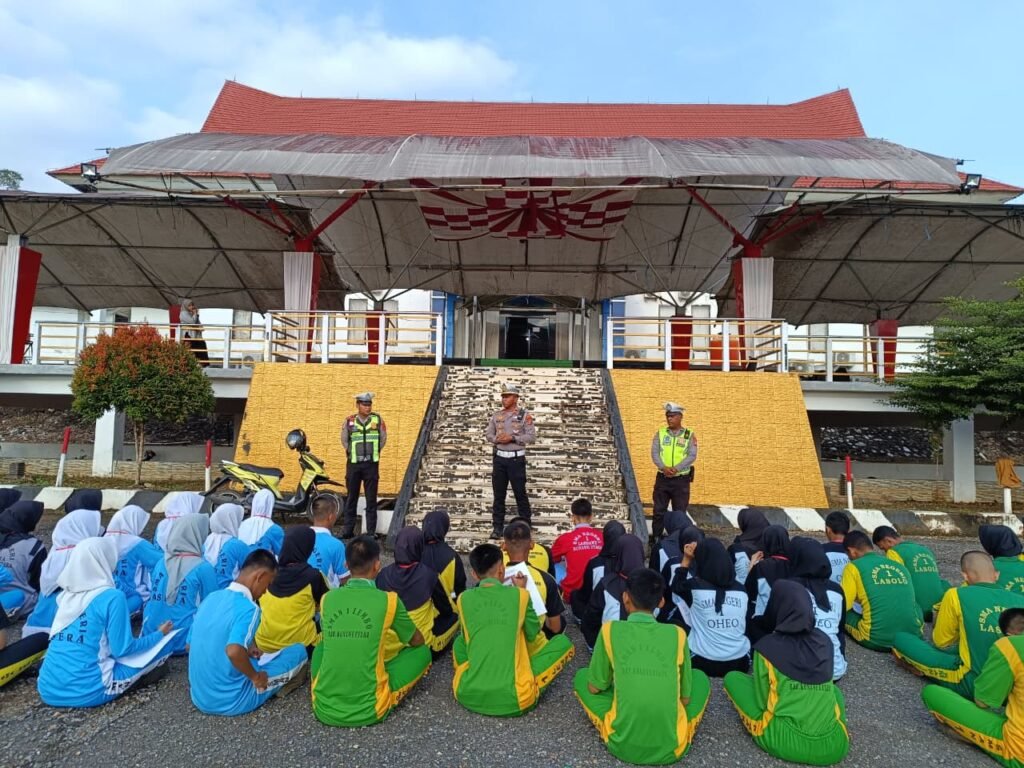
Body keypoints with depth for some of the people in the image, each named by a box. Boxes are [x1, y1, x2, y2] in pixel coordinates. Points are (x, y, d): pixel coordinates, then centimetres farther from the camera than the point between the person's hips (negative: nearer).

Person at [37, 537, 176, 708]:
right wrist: (159, 634, 6)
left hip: (48, 690, 7)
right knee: (164, 643, 2)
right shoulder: (112, 597, -13)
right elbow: (122, 650, -9)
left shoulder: (65, 595, 8)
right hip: (85, 691, -7)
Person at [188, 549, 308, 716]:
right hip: (230, 701, -8)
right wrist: (255, 677, -19)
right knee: (299, 651, 3)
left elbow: (189, 646, 13)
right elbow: (234, 652, -38)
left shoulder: (211, 598, 2)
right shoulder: (248, 608, -22)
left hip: (199, 697, 8)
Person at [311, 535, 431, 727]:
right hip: (368, 711, -4)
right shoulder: (388, 600, -9)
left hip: (324, 709, 4)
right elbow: (417, 641, 9)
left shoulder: (327, 599, 1)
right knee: (423, 652, 12)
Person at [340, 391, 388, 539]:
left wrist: (373, 453, 5)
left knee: (371, 499, 2)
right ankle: (348, 530, 15)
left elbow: (383, 439, 6)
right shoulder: (349, 421, 2)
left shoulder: (378, 419, 1)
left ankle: (371, 531, 6)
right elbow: (344, 440, 11)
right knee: (351, 498, 7)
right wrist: (353, 453, 7)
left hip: (372, 463, -1)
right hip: (353, 463, 1)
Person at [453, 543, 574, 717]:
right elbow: (534, 636, 12)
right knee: (564, 642, 12)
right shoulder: (519, 595, -4)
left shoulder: (464, 598, 3)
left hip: (467, 694, 3)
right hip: (513, 699, -3)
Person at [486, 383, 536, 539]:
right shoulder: (496, 415, 8)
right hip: (499, 458, 4)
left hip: (516, 459, -4)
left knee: (520, 493, 2)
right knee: (498, 494, 8)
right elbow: (489, 435, 12)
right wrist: (497, 439, -10)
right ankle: (498, 527, 17)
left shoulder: (524, 415, -4)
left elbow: (532, 437, -9)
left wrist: (512, 438, -17)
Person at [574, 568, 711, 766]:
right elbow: (686, 698, 6)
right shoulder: (678, 634, -5)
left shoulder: (610, 630, -7)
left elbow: (594, 688, 5)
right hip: (671, 748, 1)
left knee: (581, 677, 21)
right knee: (700, 677, 24)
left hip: (622, 745, -1)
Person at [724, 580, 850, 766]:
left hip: (785, 742, -3)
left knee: (732, 678, 14)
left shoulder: (766, 646, -10)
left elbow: (762, 702, -1)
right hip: (835, 744, 4)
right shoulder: (825, 641, 3)